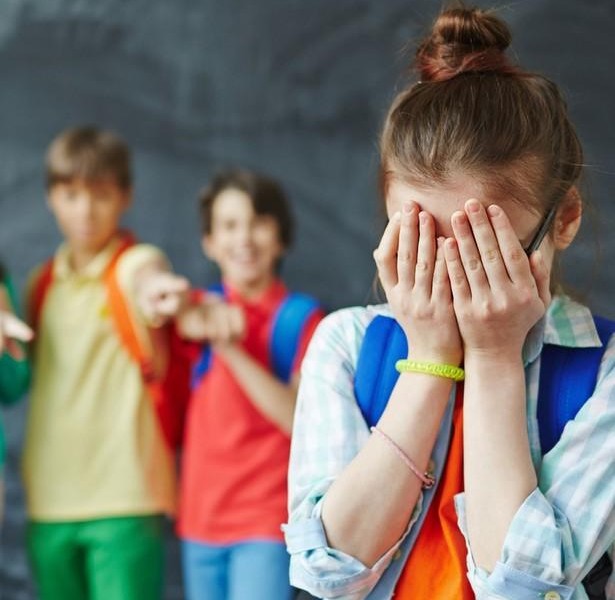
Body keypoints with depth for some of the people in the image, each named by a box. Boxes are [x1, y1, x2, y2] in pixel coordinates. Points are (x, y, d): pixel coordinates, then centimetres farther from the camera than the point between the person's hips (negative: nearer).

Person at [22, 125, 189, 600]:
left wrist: (157, 293, -53)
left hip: (125, 495, -6)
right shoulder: (41, 284, 13)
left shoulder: (135, 263, -5)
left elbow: (148, 279, -31)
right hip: (51, 500, 6)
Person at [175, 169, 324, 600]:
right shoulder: (203, 311, 9)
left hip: (265, 521, -5)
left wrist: (233, 351, -21)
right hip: (201, 520, 5)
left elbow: (301, 419, -13)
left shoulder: (300, 317, -4)